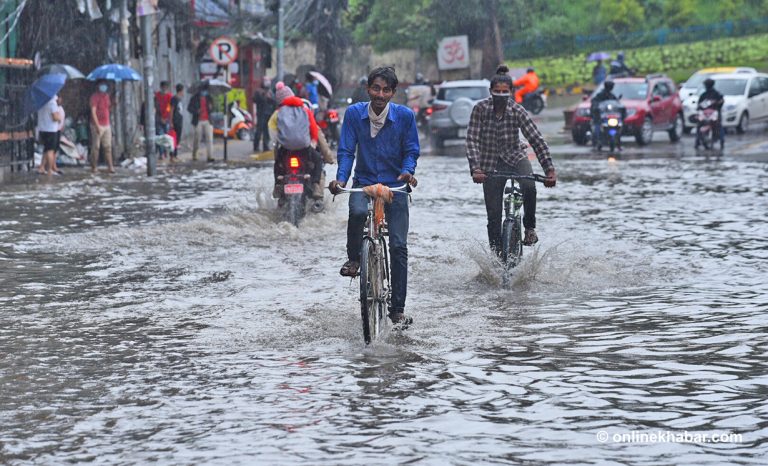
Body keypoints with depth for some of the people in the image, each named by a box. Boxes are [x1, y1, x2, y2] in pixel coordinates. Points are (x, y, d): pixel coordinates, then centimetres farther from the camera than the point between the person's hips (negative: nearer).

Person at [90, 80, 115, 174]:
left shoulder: (106, 96, 13)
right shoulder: (95, 96, -8)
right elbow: (93, 111, -14)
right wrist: (97, 125, -20)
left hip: (106, 125, 7)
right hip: (97, 125, -7)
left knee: (108, 147, 4)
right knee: (96, 147, -3)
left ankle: (110, 167, 3)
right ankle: (93, 167, 2)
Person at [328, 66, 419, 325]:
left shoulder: (405, 116, -6)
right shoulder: (354, 113, -5)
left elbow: (411, 151, 0)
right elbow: (346, 151, -5)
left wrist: (407, 171, -21)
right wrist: (340, 179, -21)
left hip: (395, 186, 0)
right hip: (363, 183, 0)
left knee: (399, 247, -5)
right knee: (357, 212, -35)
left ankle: (397, 308, 4)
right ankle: (353, 258, -6)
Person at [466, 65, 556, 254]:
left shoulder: (517, 111, -14)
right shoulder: (480, 109, -13)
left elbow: (536, 140, -18)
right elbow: (472, 140, -16)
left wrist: (550, 169, -26)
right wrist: (475, 168, -29)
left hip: (516, 158, 0)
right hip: (491, 165, 1)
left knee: (529, 187, -32)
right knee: (494, 217, -2)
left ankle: (530, 228, -9)